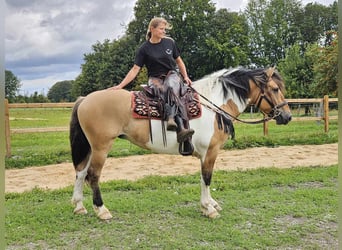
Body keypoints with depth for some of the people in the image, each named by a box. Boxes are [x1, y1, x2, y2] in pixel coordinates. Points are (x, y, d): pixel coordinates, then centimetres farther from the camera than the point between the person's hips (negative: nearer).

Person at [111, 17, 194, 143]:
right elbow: (135, 69, -3)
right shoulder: (144, 48, -1)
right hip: (155, 78, -1)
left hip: (172, 74, 2)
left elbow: (179, 61, 18)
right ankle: (181, 127, -47)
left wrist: (185, 77, 4)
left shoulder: (170, 42, 7)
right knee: (163, 92, -37)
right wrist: (120, 85, -12)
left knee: (170, 88, -37)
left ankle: (171, 118, -50)